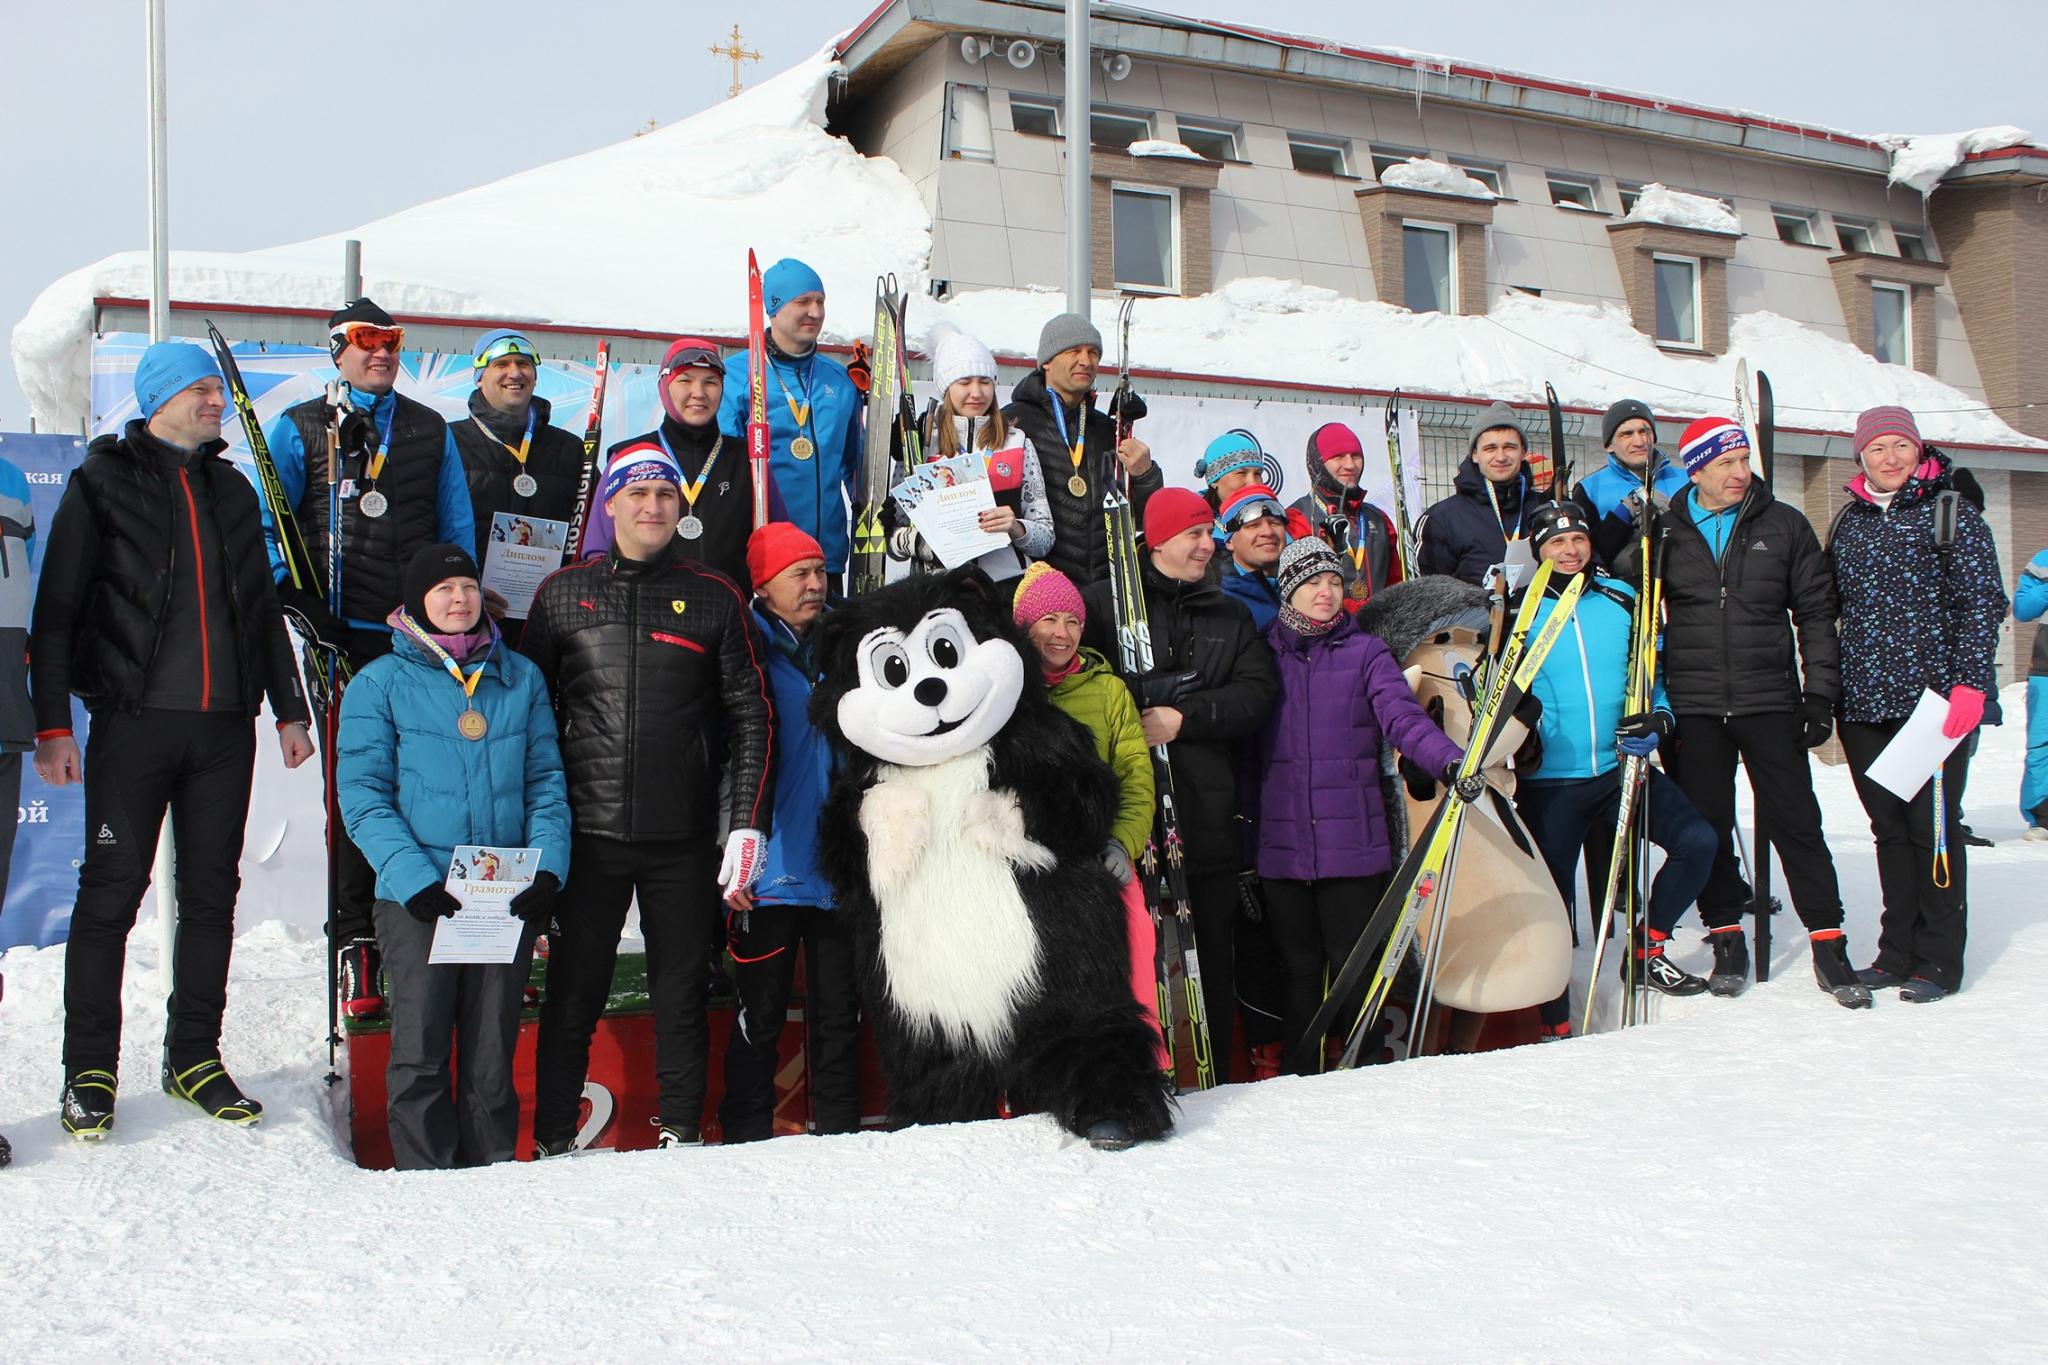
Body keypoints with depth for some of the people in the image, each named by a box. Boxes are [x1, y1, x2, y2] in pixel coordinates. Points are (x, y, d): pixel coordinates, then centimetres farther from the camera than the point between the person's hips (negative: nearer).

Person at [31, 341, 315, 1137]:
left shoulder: (231, 490, 16)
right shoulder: (103, 483, 2)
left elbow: (263, 608, 21)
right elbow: (56, 609, -2)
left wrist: (289, 708, 17)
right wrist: (52, 723, -10)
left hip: (225, 724, 4)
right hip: (134, 720, -4)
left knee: (212, 892, 7)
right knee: (112, 891, -2)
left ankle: (194, 1058, 17)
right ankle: (89, 1071, 9)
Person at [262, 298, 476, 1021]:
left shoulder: (431, 430, 16)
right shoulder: (299, 429, 10)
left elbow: (458, 528, 15)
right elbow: (266, 526, 5)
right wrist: (296, 597, -8)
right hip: (344, 639, -1)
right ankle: (356, 949, 6)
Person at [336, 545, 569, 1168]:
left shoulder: (521, 678, 12)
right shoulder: (381, 683, 3)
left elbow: (546, 782, 10)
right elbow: (362, 795, -4)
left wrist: (548, 868, -5)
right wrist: (415, 877, -17)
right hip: (419, 899, -2)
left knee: (492, 1054, 8)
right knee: (421, 1052, -1)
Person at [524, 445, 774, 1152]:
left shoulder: (716, 598, 6)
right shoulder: (563, 593, 8)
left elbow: (752, 717, 4)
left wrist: (747, 824, -4)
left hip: (684, 837, 0)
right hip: (586, 833, 0)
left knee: (681, 991, 7)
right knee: (573, 993, 5)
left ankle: (681, 1134, 20)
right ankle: (552, 1141, 17)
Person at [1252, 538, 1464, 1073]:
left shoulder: (1365, 652, 5)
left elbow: (1402, 716, -9)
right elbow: (1245, 745, 8)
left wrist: (1449, 759, -28)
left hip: (1352, 843, -1)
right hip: (1281, 844, 1)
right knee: (1299, 967, 9)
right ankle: (1301, 1075, 22)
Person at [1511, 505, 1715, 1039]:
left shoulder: (1621, 599, 6)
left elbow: (1651, 673, 13)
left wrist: (1656, 718, -5)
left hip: (1620, 769, 3)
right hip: (1550, 781, -3)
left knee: (1698, 841, -13)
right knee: (1552, 901, 2)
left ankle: (1647, 948, 9)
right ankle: (1555, 1024, 17)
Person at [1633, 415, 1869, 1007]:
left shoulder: (1783, 526, 5)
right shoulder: (1665, 531, 4)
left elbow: (1815, 613, 7)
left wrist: (1820, 692, 1)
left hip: (1769, 702, 0)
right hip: (1693, 707, 1)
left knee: (1795, 821, 0)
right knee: (1707, 825, 6)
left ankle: (1828, 943, 7)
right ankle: (1726, 937, 18)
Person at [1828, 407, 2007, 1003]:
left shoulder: (1952, 514, 1)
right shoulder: (1848, 524, 14)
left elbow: (1982, 602, -5)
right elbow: (1829, 611, 17)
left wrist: (1970, 684, -14)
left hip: (1934, 702, -4)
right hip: (1864, 703, 4)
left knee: (1933, 829, -1)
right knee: (1890, 829, 10)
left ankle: (1938, 961, 7)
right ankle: (1897, 952, 18)